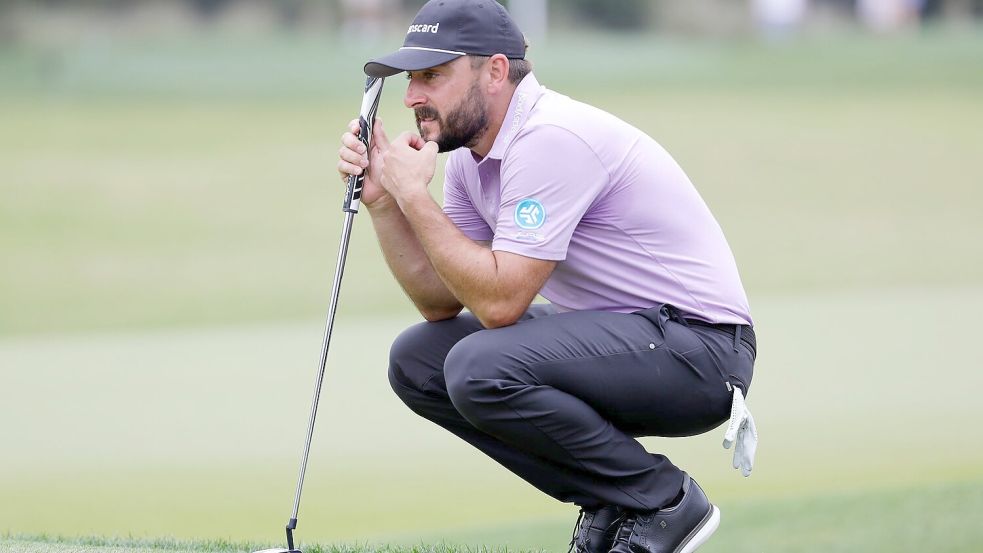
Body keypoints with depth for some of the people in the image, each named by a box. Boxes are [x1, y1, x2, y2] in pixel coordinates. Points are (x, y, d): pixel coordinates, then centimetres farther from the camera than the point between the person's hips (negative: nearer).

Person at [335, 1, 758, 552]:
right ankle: (608, 501, 6)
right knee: (417, 360, 4)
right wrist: (384, 199, -3)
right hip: (614, 332, 10)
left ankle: (662, 503, -9)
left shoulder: (552, 137, -22)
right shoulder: (472, 155, 7)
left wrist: (414, 194, -18)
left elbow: (499, 300, -25)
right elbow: (442, 301, 9)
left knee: (481, 369, -29)